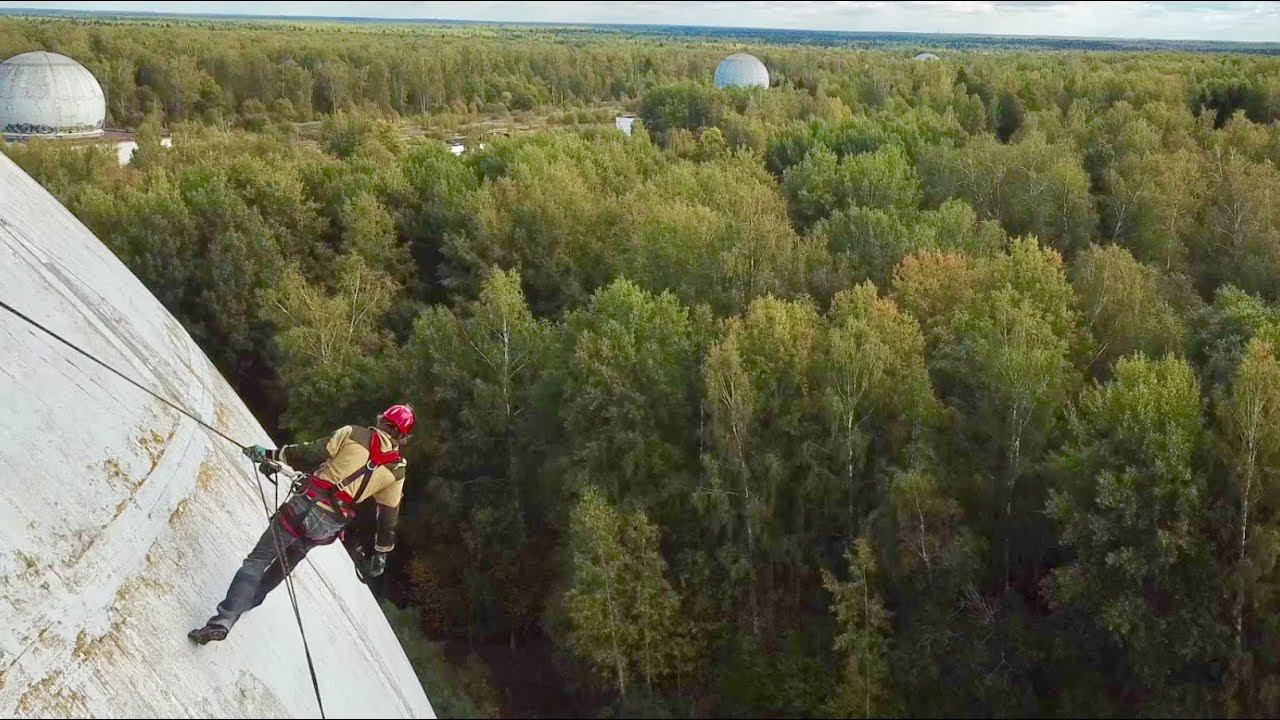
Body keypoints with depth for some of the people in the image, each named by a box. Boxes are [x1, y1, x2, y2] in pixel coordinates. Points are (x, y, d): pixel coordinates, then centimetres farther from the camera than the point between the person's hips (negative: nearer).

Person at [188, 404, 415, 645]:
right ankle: (252, 599, 43)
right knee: (289, 559, 31)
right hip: (328, 528, 3)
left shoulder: (353, 434, -3)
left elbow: (310, 454, -5)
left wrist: (269, 455, 6)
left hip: (306, 506, -3)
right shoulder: (397, 471, 4)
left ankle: (222, 622, -10)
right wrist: (380, 554, 18)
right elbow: (389, 515, 8)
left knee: (257, 560, 2)